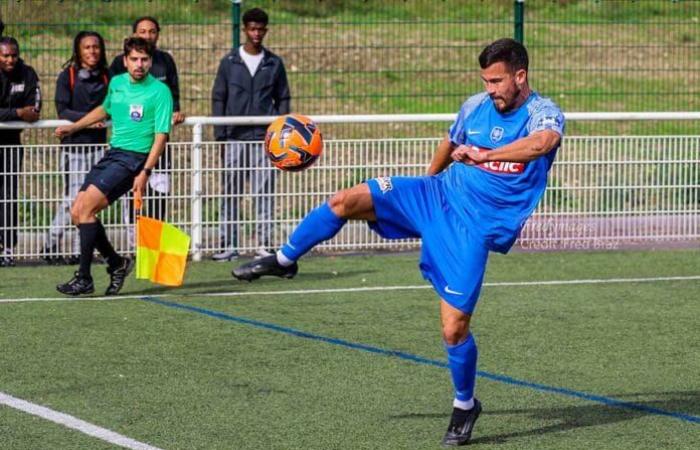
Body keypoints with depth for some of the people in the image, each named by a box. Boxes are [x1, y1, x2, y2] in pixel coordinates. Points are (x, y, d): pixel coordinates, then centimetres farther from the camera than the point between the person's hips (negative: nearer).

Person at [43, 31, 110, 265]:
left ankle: (80, 250, 8)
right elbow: (62, 110, -10)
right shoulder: (67, 76, -3)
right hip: (73, 143, -4)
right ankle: (51, 245, 10)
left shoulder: (105, 77, 9)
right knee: (72, 198, -5)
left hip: (98, 143, 4)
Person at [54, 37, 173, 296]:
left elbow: (161, 135, -14)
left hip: (134, 158, -8)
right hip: (112, 153, 8)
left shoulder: (160, 92, -10)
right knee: (77, 212, 1)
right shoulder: (116, 83, 10)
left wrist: (145, 172, -22)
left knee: (86, 207, -19)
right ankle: (116, 264, 17)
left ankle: (84, 278, -14)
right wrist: (73, 128, 34)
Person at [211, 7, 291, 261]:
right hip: (235, 139, 0)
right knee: (230, 193, 0)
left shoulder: (274, 64, 10)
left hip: (264, 138, 0)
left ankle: (264, 244, -1)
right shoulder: (230, 62, 8)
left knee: (264, 193, -3)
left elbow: (283, 99, 12)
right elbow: (218, 99, 8)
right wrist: (220, 136, 1)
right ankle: (228, 245, 2)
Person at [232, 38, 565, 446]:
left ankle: (465, 406, 17)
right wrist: (431, 181, 39)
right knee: (347, 201, -11)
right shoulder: (476, 107, 4)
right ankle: (284, 260, 11)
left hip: (474, 228, -5)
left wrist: (484, 156, -54)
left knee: (455, 328, -9)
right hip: (437, 196, 5)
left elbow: (541, 143, -41)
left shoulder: (545, 114, -15)